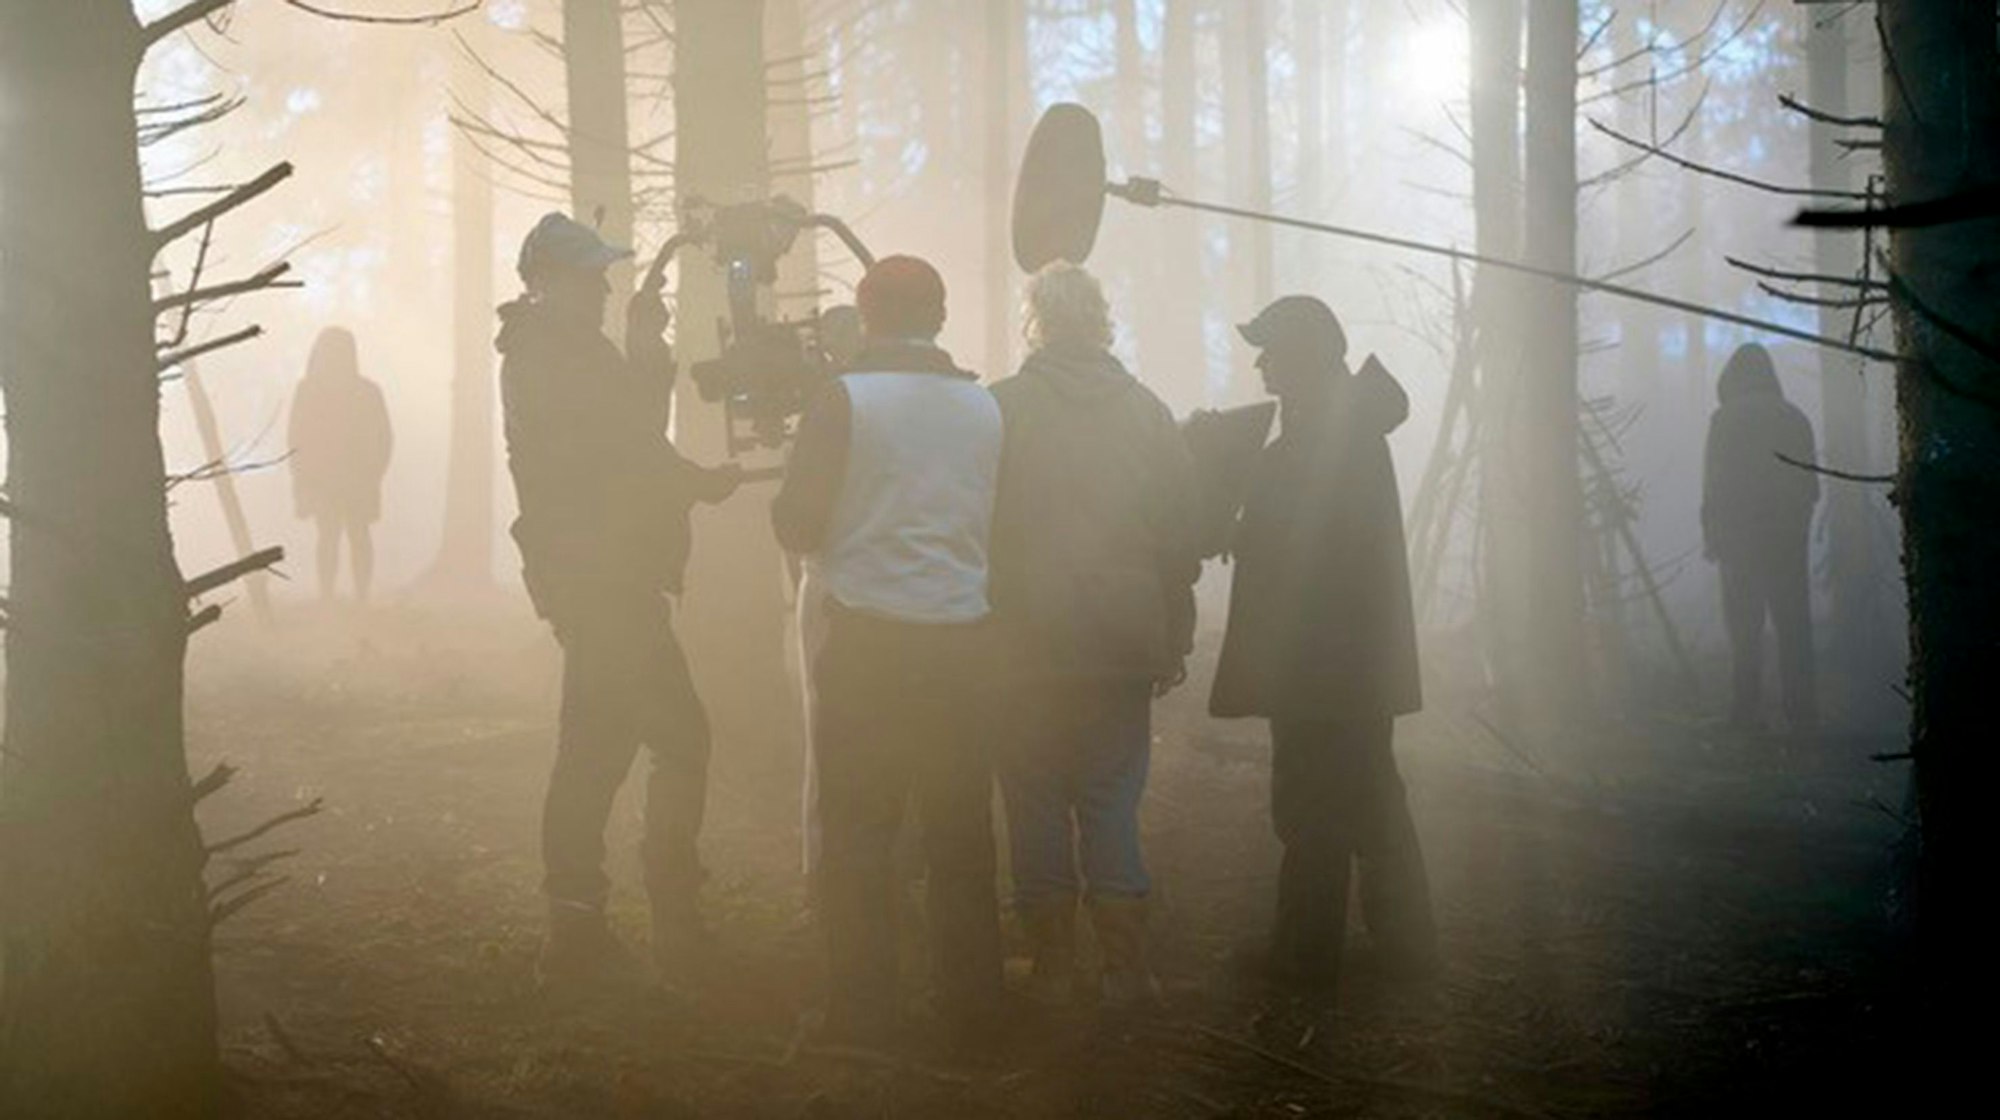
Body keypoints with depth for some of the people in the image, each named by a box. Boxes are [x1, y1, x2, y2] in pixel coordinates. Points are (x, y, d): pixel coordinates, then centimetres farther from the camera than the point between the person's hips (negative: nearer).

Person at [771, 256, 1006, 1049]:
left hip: (868, 643, -4)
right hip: (961, 638, 4)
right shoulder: (984, 406, 6)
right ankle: (970, 1006, 17)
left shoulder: (846, 399, -7)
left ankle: (864, 1012, 5)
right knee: (960, 831, 11)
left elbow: (796, 525, -6)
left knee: (858, 829, 3)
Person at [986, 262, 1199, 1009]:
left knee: (1037, 805, 6)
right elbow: (1180, 538, 5)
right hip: (1122, 647, 2)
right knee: (1112, 804, 8)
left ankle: (1052, 967, 10)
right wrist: (1173, 641, 12)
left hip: (1027, 647, -2)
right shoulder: (1147, 413, 3)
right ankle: (1125, 970, 6)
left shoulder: (1000, 410, -6)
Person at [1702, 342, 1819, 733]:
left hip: (1741, 539, -4)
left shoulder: (1726, 419, -4)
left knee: (1745, 626, -2)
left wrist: (1711, 536, -2)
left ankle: (1748, 708, -5)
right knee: (1793, 624, 5)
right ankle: (1800, 709, 2)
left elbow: (1715, 485, -8)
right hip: (1790, 539, 4)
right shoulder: (1795, 417, 10)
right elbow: (1811, 485, 11)